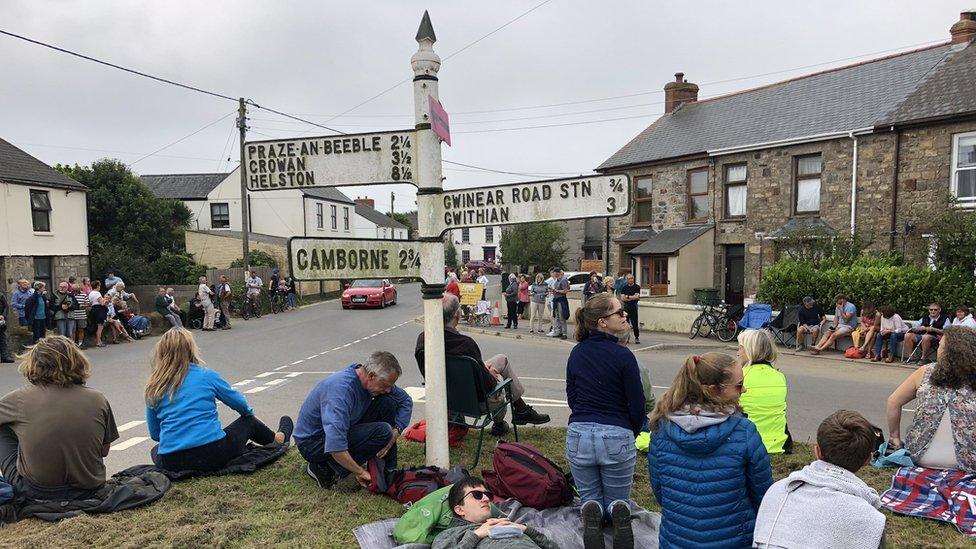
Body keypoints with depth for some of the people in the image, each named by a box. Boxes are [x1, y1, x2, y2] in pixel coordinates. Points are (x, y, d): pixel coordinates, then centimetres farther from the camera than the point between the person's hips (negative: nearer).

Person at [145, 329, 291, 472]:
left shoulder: (153, 388, 6)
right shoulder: (207, 376, -3)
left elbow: (154, 434, 14)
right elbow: (239, 403, 11)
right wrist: (249, 412, 35)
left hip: (171, 463, 2)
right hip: (213, 454, -2)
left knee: (155, 450, 37)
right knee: (248, 422, 25)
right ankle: (278, 440, 53)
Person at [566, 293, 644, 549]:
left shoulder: (576, 353, 2)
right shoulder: (623, 356, -13)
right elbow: (637, 405, -7)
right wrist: (631, 434, 11)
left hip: (578, 434, 3)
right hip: (616, 437, -3)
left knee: (589, 499, 21)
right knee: (618, 501, 19)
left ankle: (592, 514, -14)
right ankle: (617, 512, -16)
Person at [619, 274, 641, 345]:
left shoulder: (637, 287, 1)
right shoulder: (624, 288, 10)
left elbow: (637, 297, -10)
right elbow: (622, 298, 1)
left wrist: (627, 297, -5)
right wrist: (632, 297, -7)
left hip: (633, 307, -3)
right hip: (626, 306, 3)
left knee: (635, 323, -6)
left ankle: (637, 338, 4)